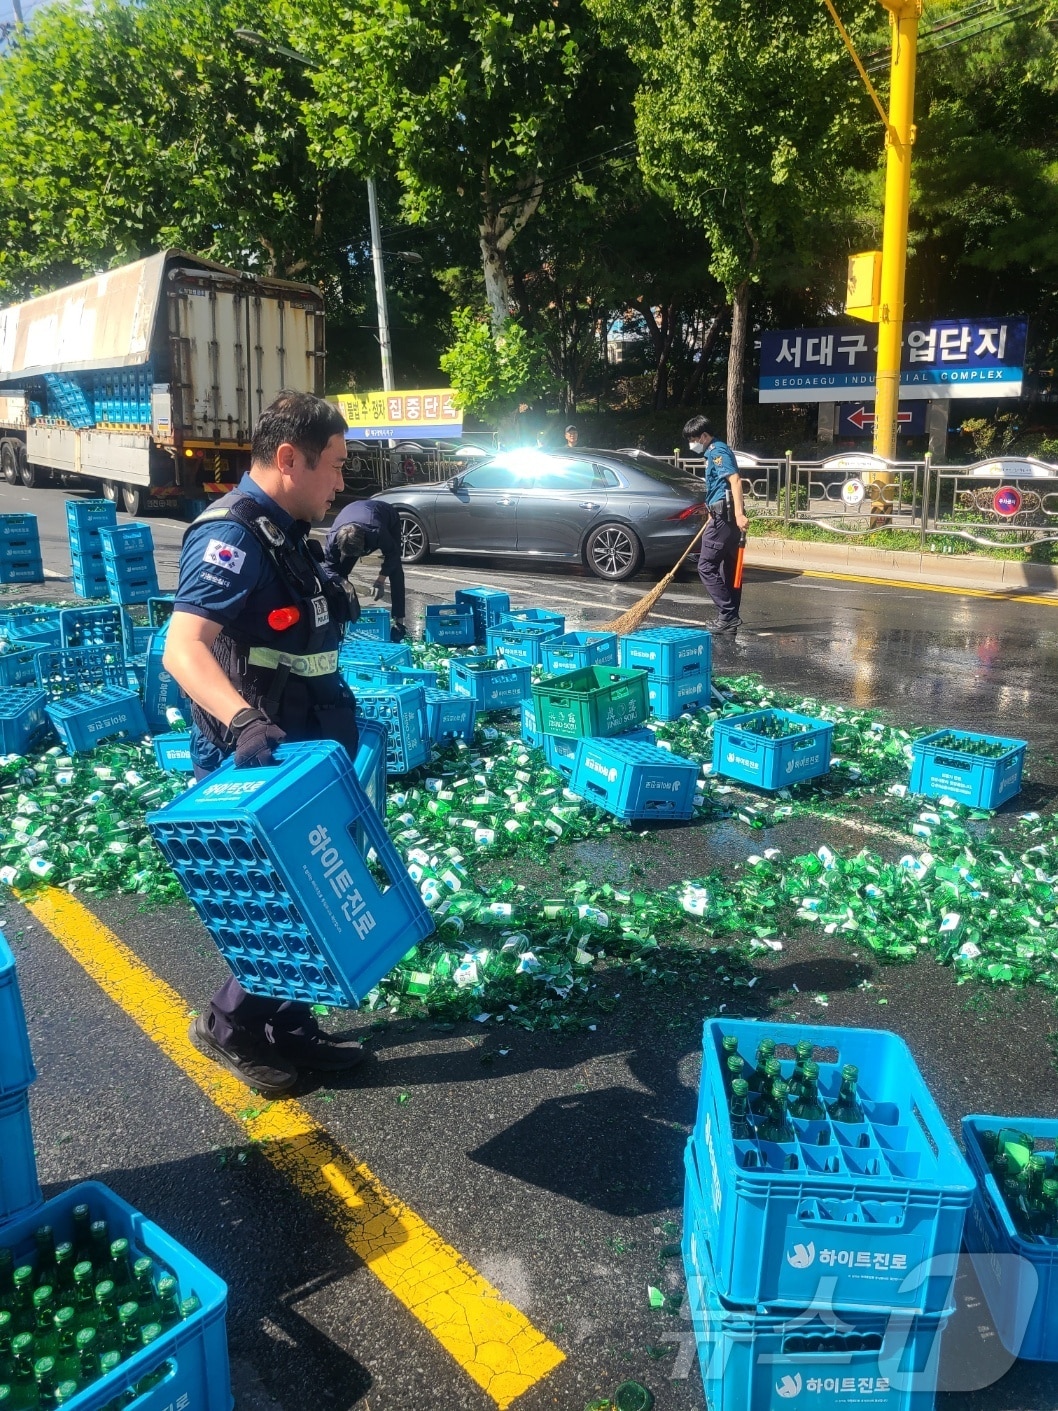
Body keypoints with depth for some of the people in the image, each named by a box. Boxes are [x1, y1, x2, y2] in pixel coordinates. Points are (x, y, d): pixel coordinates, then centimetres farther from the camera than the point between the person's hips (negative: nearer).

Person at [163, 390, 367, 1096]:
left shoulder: (288, 534, 11)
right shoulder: (233, 536, -20)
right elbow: (183, 646, -33)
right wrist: (242, 719, -48)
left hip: (301, 754, 9)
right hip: (258, 761, -9)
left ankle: (288, 1024, 31)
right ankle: (231, 1023, 22)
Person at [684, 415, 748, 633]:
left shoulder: (717, 451, -10)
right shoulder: (714, 452, 21)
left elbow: (735, 480, -23)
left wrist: (739, 513, -33)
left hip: (724, 518, -10)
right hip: (725, 517, 10)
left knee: (706, 567, -8)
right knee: (728, 569, 11)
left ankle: (728, 616, -8)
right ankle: (730, 618, 16)